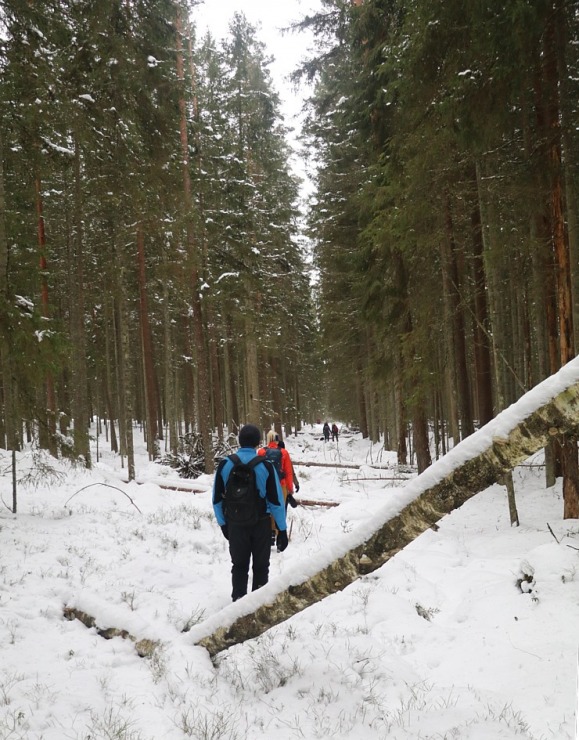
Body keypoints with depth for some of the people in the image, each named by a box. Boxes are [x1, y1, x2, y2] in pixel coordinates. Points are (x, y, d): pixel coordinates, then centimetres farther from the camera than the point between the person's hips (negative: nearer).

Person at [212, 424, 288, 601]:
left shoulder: (225, 464, -6)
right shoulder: (265, 465, -13)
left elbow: (217, 499, 2)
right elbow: (276, 500, -10)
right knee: (261, 566, 13)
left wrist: (223, 523, 14)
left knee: (239, 565, 17)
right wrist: (282, 529, -3)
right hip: (261, 523, -2)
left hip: (235, 523, 2)